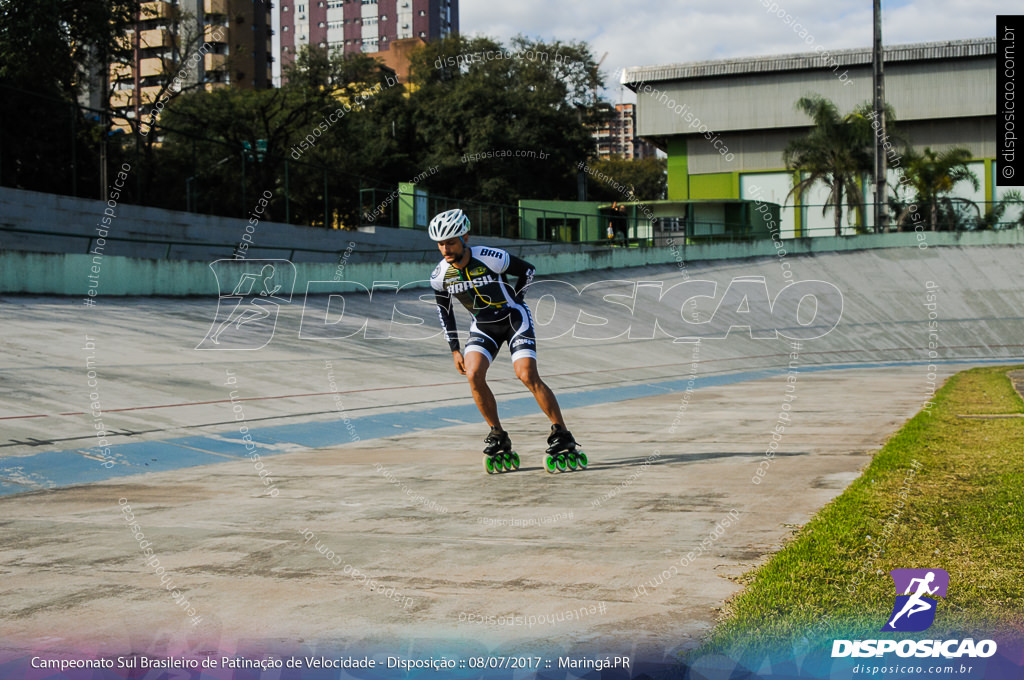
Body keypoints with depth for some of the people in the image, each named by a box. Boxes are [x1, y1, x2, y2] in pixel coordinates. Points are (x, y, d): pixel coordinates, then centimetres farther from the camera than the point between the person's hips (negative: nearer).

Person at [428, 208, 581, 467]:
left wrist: (512, 303, 2)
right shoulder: (440, 276, -12)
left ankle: (561, 433, -9)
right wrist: (454, 349, 4)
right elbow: (445, 310, 5)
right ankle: (498, 436, -3)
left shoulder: (492, 258, -25)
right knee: (473, 375, -18)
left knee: (527, 376, -18)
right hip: (483, 326, 4)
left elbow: (528, 270, -7)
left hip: (514, 319, -4)